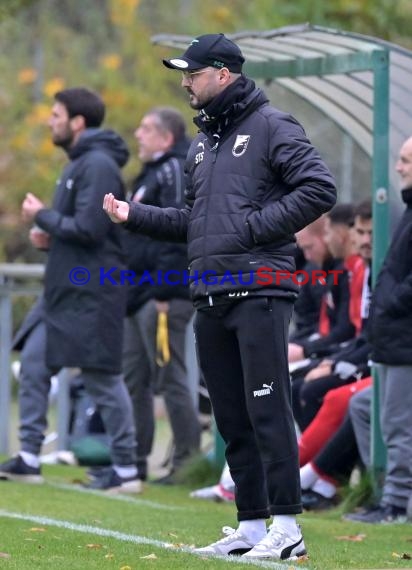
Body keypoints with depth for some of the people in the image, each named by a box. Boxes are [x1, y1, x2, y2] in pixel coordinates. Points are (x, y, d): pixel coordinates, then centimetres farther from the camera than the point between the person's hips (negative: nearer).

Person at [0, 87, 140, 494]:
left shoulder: (98, 166, -15)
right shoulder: (77, 163, 16)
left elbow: (88, 229, -22)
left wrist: (42, 216, -11)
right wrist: (50, 236, 5)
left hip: (90, 295, -10)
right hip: (63, 291, 10)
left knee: (103, 378, -4)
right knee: (33, 364, 7)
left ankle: (126, 470, 4)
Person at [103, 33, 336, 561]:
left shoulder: (271, 126, -4)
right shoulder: (202, 142, 21)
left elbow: (320, 189, -12)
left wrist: (258, 225, -14)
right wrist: (135, 215, 13)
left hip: (259, 292, -8)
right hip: (209, 298, 8)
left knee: (267, 408, -11)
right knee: (231, 417, 9)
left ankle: (286, 527, -11)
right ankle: (250, 526, 14)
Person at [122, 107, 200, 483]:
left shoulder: (173, 170, -11)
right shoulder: (154, 172, 21)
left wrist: (163, 292, -23)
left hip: (162, 296, -11)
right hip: (141, 295, 11)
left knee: (169, 378, -9)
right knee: (134, 378, 13)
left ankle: (189, 460, -5)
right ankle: (135, 459, 18)